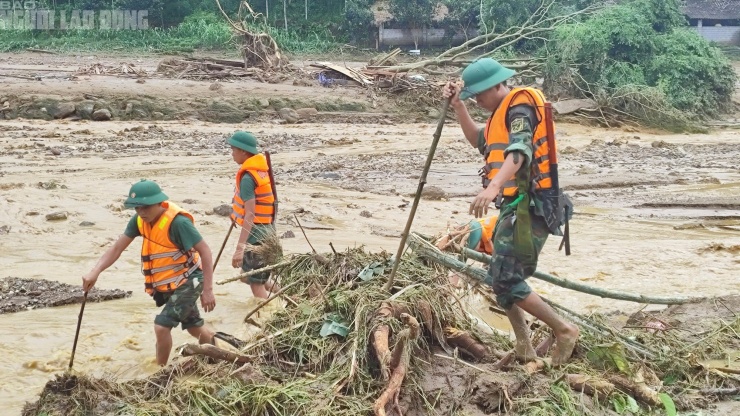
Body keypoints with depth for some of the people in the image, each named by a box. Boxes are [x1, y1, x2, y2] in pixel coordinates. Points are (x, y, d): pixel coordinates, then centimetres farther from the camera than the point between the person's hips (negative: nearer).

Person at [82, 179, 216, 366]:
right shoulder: (140, 220, -7)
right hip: (165, 285, 8)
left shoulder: (177, 222, -28)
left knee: (161, 326, -17)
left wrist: (207, 290, -26)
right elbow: (117, 248, -6)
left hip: (187, 282, -7)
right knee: (195, 328, 20)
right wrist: (95, 272, -20)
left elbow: (205, 251, -25)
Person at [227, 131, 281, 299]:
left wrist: (240, 248, -26)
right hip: (266, 230, 9)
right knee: (248, 275, 21)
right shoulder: (262, 169, 7)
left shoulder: (248, 177, -20)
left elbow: (250, 216, -24)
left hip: (255, 233, -9)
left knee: (255, 283, -1)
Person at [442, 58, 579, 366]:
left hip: (527, 207, -11)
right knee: (498, 276, 17)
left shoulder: (519, 106, -12)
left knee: (506, 281, -14)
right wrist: (458, 107, 16)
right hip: (516, 206, 11)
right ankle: (523, 346, 23)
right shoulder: (505, 111, 20)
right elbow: (479, 141, 30)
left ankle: (564, 330, -3)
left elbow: (519, 151, -29)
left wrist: (493, 187, -44)